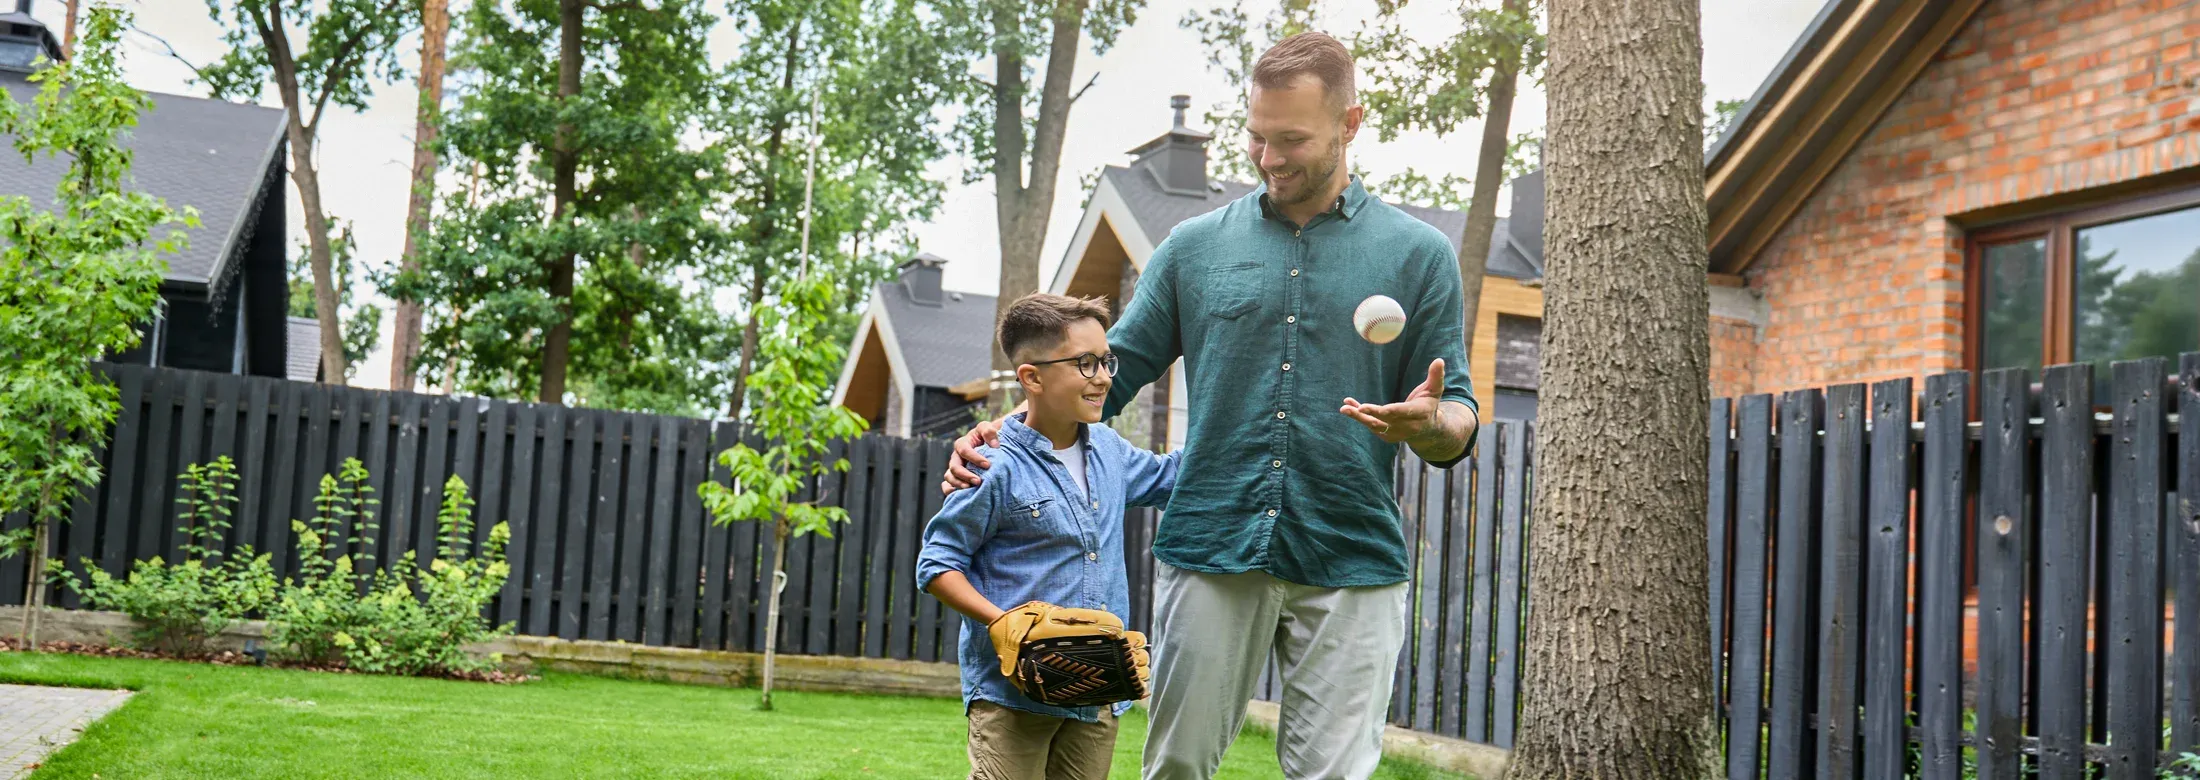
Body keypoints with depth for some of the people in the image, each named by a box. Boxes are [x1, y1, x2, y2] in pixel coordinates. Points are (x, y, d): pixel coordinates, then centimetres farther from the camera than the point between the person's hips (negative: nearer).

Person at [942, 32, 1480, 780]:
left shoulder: (1419, 254, 5)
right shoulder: (1195, 246, 10)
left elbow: (1458, 423, 5)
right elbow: (1111, 373, 14)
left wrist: (1429, 423, -19)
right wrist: (1006, 430, 0)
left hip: (1353, 568, -1)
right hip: (1209, 554, 2)